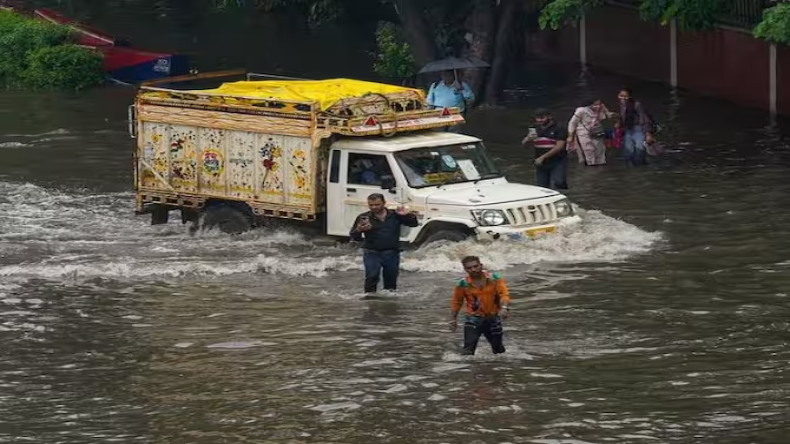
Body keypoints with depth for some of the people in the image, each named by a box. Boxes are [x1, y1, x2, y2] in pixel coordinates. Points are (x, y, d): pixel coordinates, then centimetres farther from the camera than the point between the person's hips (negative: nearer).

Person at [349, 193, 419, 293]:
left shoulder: (395, 215, 4)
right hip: (372, 253, -2)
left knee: (391, 278, 10)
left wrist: (406, 215, -12)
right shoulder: (364, 218, 0)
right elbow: (354, 237, 1)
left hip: (392, 253, 2)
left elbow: (414, 223, 8)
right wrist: (359, 230, -22)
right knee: (372, 276, -18)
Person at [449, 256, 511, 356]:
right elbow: (456, 302, 6)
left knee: (498, 350, 15)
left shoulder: (494, 278, -9)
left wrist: (504, 307, -35)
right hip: (473, 320, -1)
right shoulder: (463, 284, -8)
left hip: (493, 318, 1)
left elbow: (503, 293, -15)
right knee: (468, 350, -16)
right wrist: (453, 319, 9)